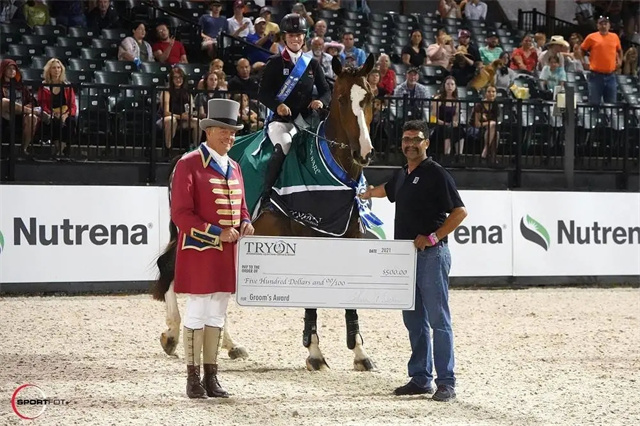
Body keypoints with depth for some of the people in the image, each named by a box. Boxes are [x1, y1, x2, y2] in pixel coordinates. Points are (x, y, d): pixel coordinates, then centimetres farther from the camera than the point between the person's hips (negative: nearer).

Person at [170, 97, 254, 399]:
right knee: (197, 312, -1)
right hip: (199, 252, -7)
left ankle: (211, 377, 17)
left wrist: (245, 224, -1)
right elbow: (180, 214, -15)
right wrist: (217, 233, -21)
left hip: (227, 254, 7)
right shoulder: (188, 165, -9)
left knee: (217, 314, 10)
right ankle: (194, 379, 7)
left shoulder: (233, 167, 13)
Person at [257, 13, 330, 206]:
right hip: (281, 119, -4)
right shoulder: (275, 64, 4)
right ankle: (265, 198, -26)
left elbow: (326, 91, 16)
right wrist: (277, 105, -19)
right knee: (283, 148, -32)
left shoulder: (312, 64, 14)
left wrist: (321, 101, -8)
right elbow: (262, 93, 1)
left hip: (306, 119, 4)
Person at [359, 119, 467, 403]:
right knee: (414, 320, 11)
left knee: (438, 320, -8)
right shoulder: (402, 176, 15)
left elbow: (459, 211, -14)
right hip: (405, 253, 8)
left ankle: (446, 383, -7)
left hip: (431, 254, -8)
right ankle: (420, 378, 18)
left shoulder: (436, 174, -9)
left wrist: (433, 237, -19)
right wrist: (365, 194, 57)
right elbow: (385, 190, 39)